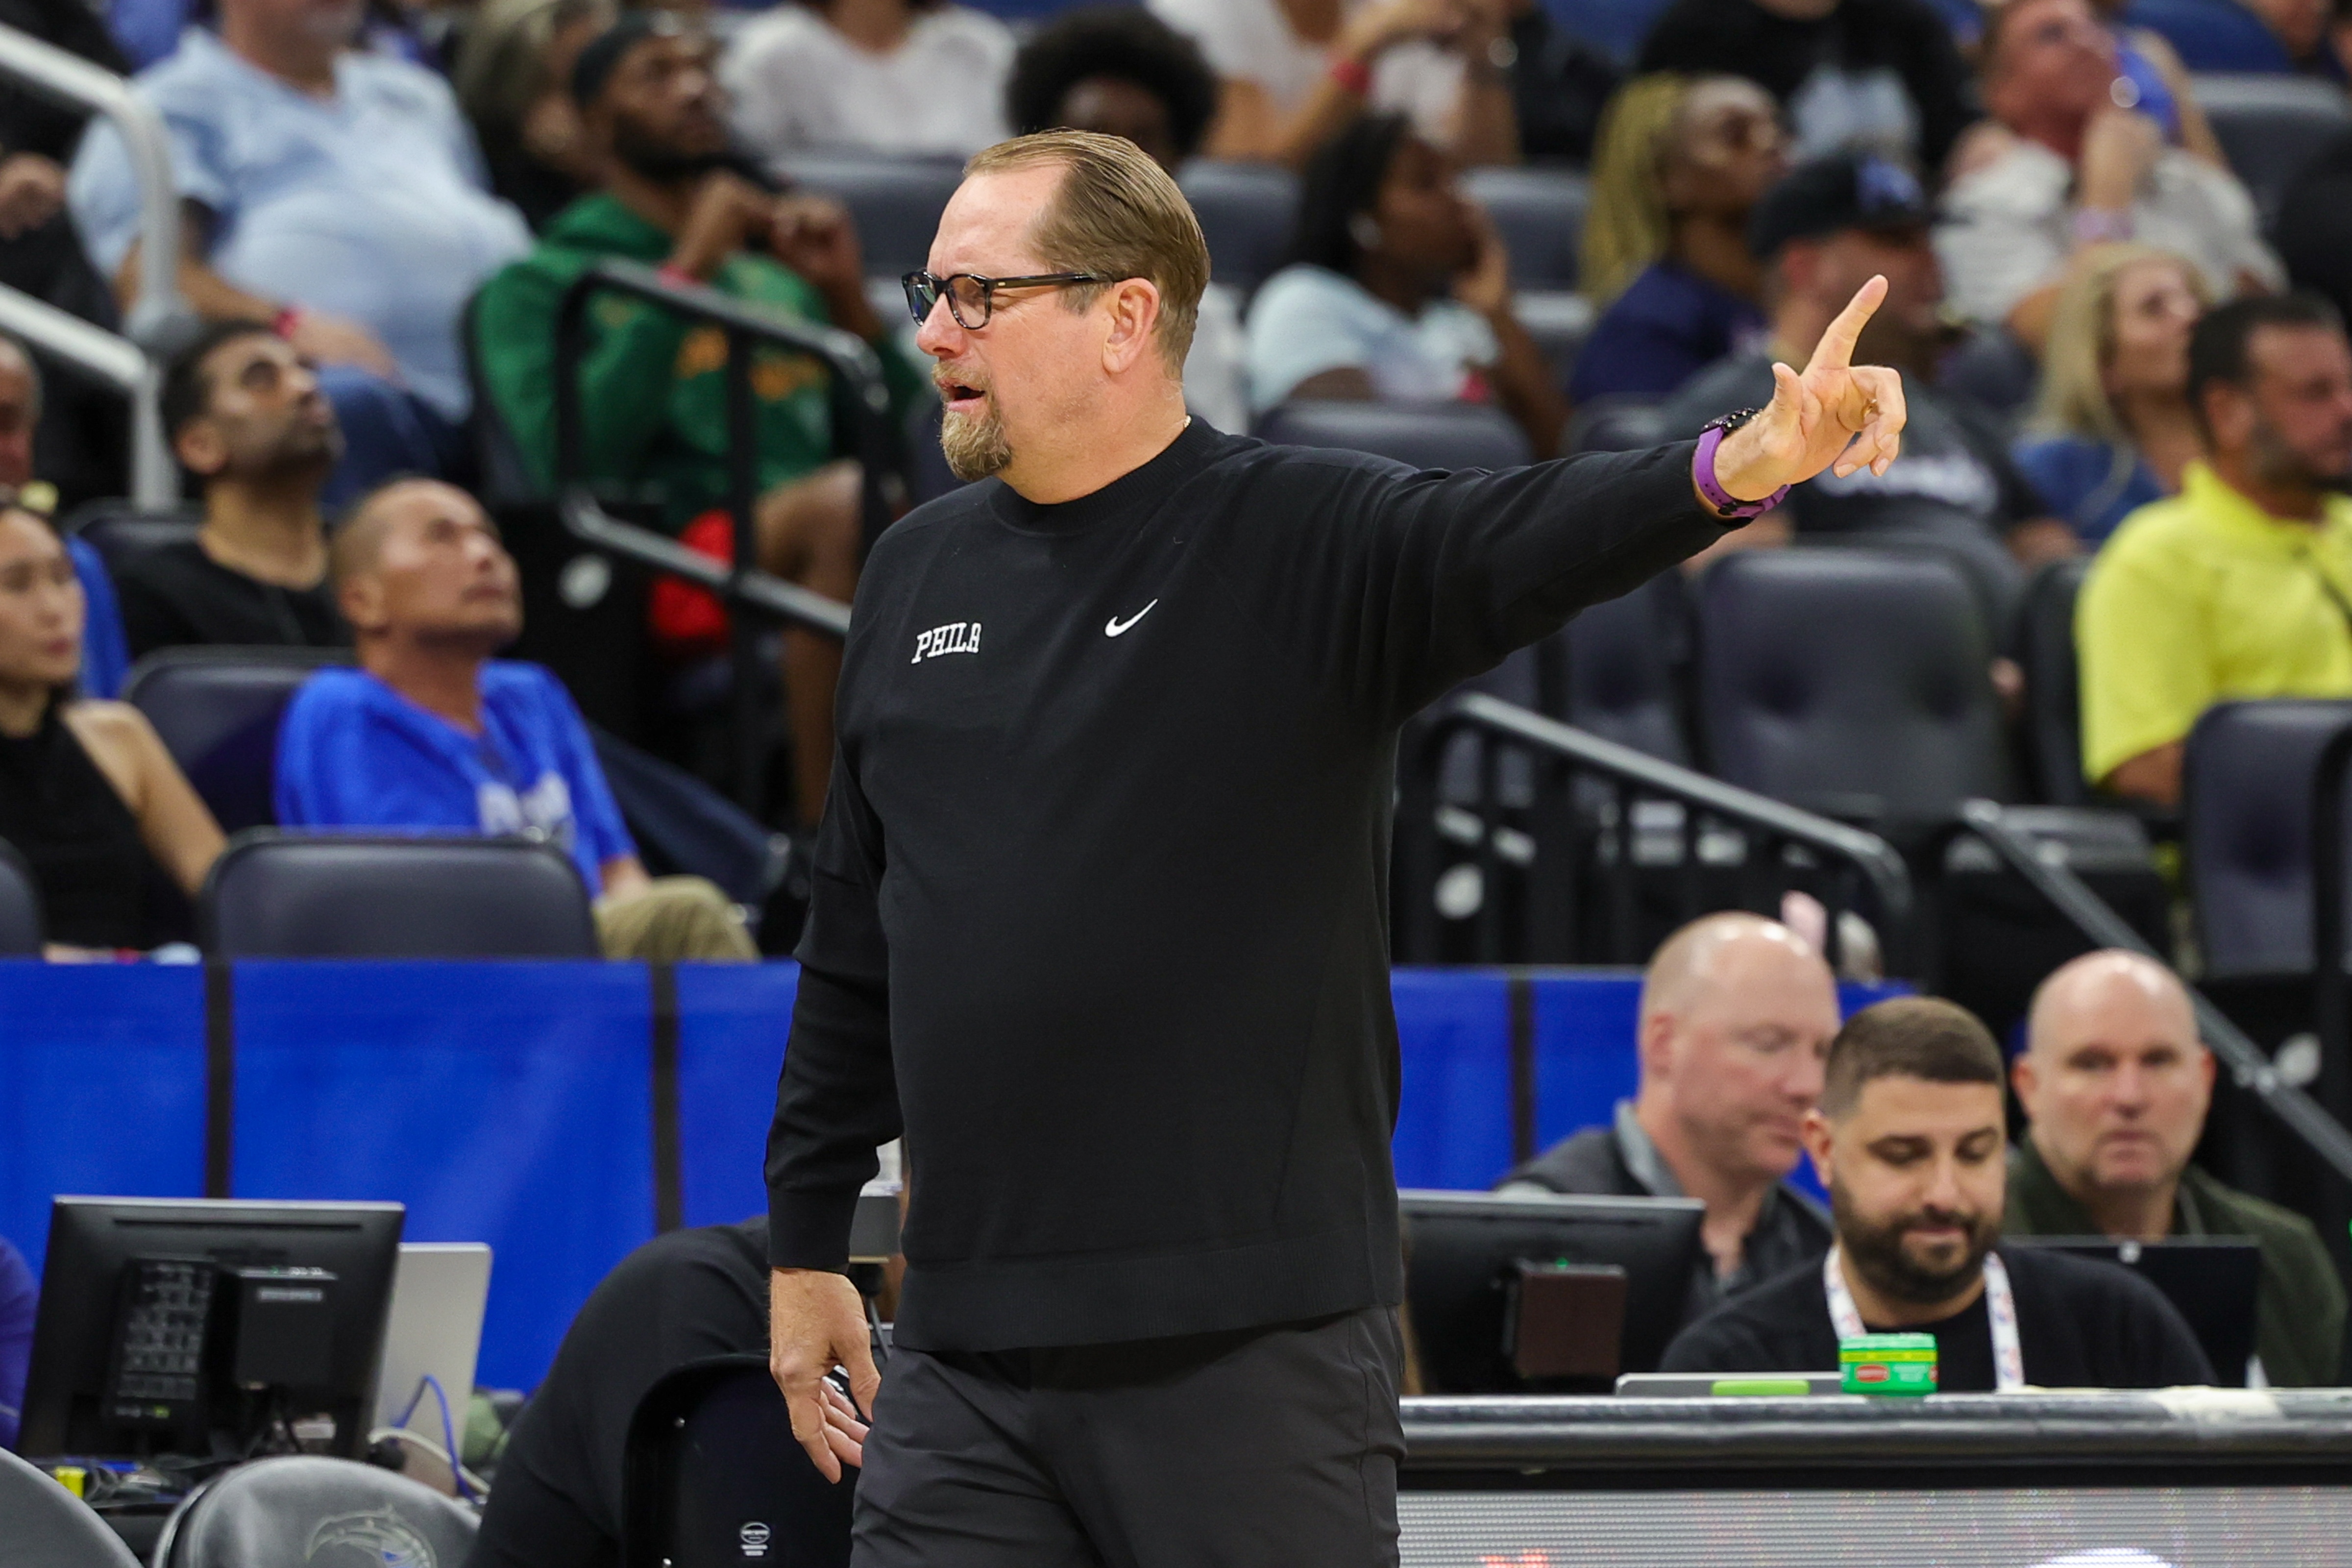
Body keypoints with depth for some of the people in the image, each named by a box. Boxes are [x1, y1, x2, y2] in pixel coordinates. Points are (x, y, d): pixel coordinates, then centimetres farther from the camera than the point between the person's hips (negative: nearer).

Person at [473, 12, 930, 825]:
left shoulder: (780, 272, 30)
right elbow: (575, 456, -7)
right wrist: (687, 273, -5)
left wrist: (848, 299, 7)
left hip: (818, 554, 5)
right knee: (850, 500, -36)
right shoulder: (540, 285, 14)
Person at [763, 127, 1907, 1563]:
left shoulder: (1314, 544, -4)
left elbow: (1527, 540, -25)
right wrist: (806, 1241, 22)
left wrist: (1735, 470, -45)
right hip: (967, 1357, 5)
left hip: (1257, 1350, -4)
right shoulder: (921, 573, 12)